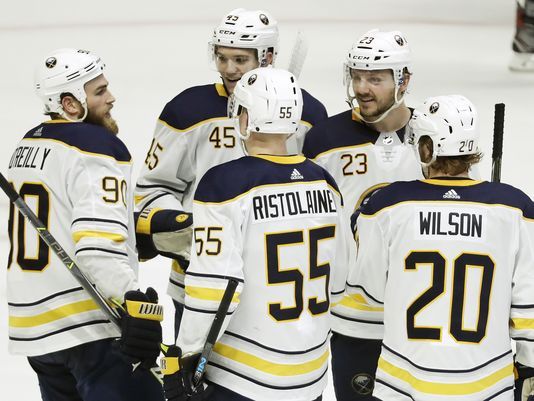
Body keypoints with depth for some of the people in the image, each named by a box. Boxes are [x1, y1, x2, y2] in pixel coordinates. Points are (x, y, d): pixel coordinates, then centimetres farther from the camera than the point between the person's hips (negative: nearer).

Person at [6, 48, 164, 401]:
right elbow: (99, 246, -25)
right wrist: (137, 301, -33)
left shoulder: (27, 146, 15)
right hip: (88, 329, -9)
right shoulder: (96, 148, -13)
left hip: (34, 326, 9)